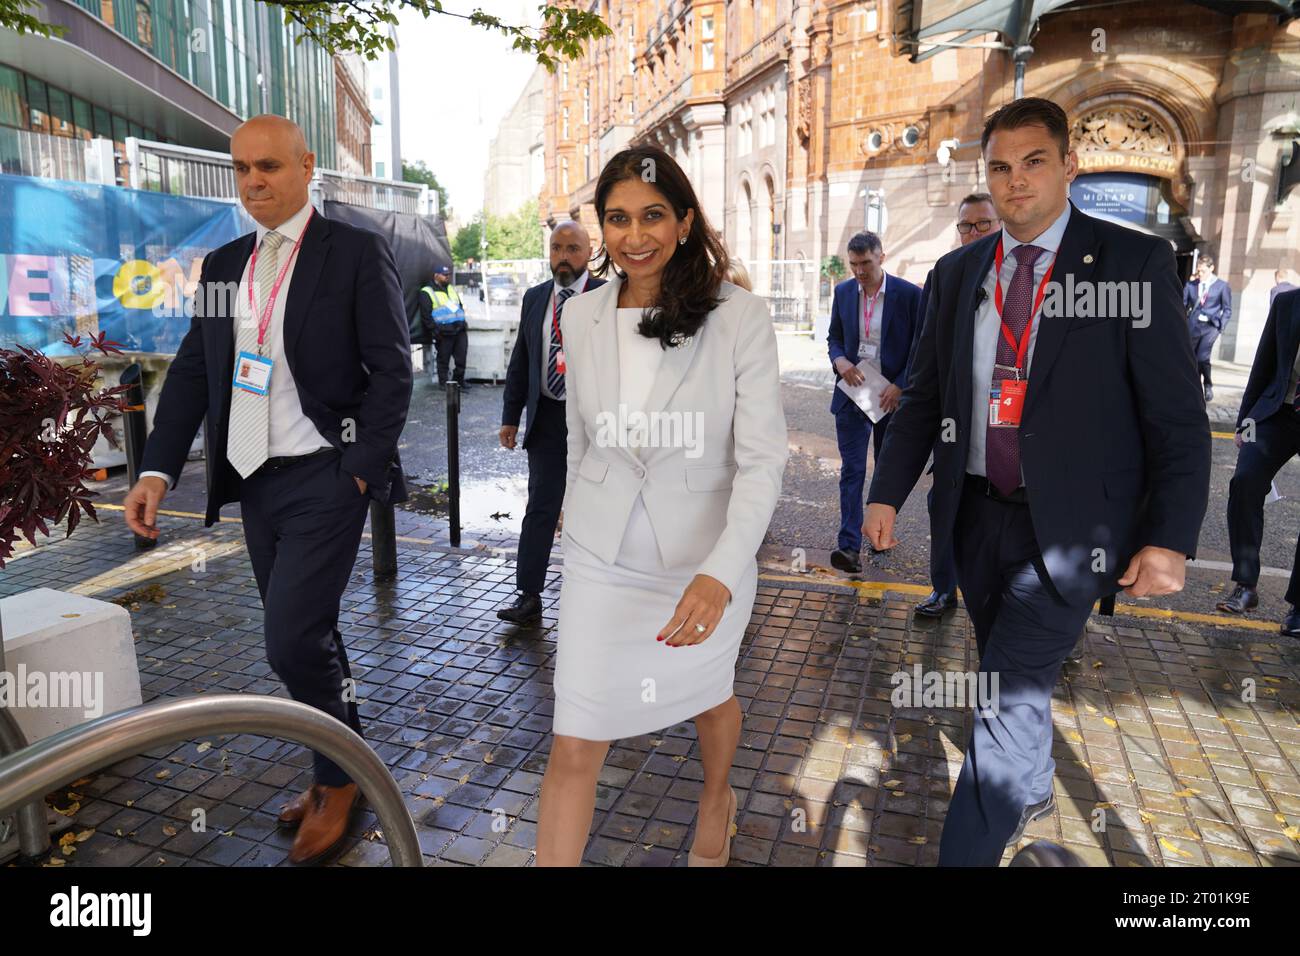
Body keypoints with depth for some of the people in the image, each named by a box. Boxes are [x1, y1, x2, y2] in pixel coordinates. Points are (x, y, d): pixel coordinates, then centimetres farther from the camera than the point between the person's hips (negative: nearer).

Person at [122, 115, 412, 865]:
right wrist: (158, 471, 2)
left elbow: (392, 368, -9)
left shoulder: (357, 253, -5)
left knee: (294, 641, -10)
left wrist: (363, 470, -16)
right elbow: (193, 372, 11)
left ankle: (339, 780, 14)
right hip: (255, 480, 6)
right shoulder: (222, 265, 12)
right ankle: (340, 770, 32)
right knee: (305, 638, 14)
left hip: (324, 478, -6)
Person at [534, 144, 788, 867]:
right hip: (602, 561, 2)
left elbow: (762, 460, -19)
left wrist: (721, 572, -32)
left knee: (710, 697, 26)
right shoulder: (581, 317, -4)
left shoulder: (740, 317, -16)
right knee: (574, 749, 2)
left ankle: (717, 801, 59)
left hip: (708, 559, -1)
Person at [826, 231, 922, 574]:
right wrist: (840, 361, -8)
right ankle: (850, 545, -7)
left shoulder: (908, 294, -7)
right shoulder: (843, 292, 5)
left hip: (892, 395, -1)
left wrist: (900, 385, -14)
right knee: (851, 470, -5)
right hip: (852, 392, 2)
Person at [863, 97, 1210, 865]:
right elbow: (924, 396, 9)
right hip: (978, 514, 5)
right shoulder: (959, 273, 6)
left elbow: (1178, 415, -7)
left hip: (1068, 522, -4)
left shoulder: (1135, 261, -6)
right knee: (1014, 677, 20)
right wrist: (888, 493, 1)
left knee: (1011, 695, -7)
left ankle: (966, 851, 7)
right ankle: (1032, 791, 46)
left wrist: (1170, 538, -13)